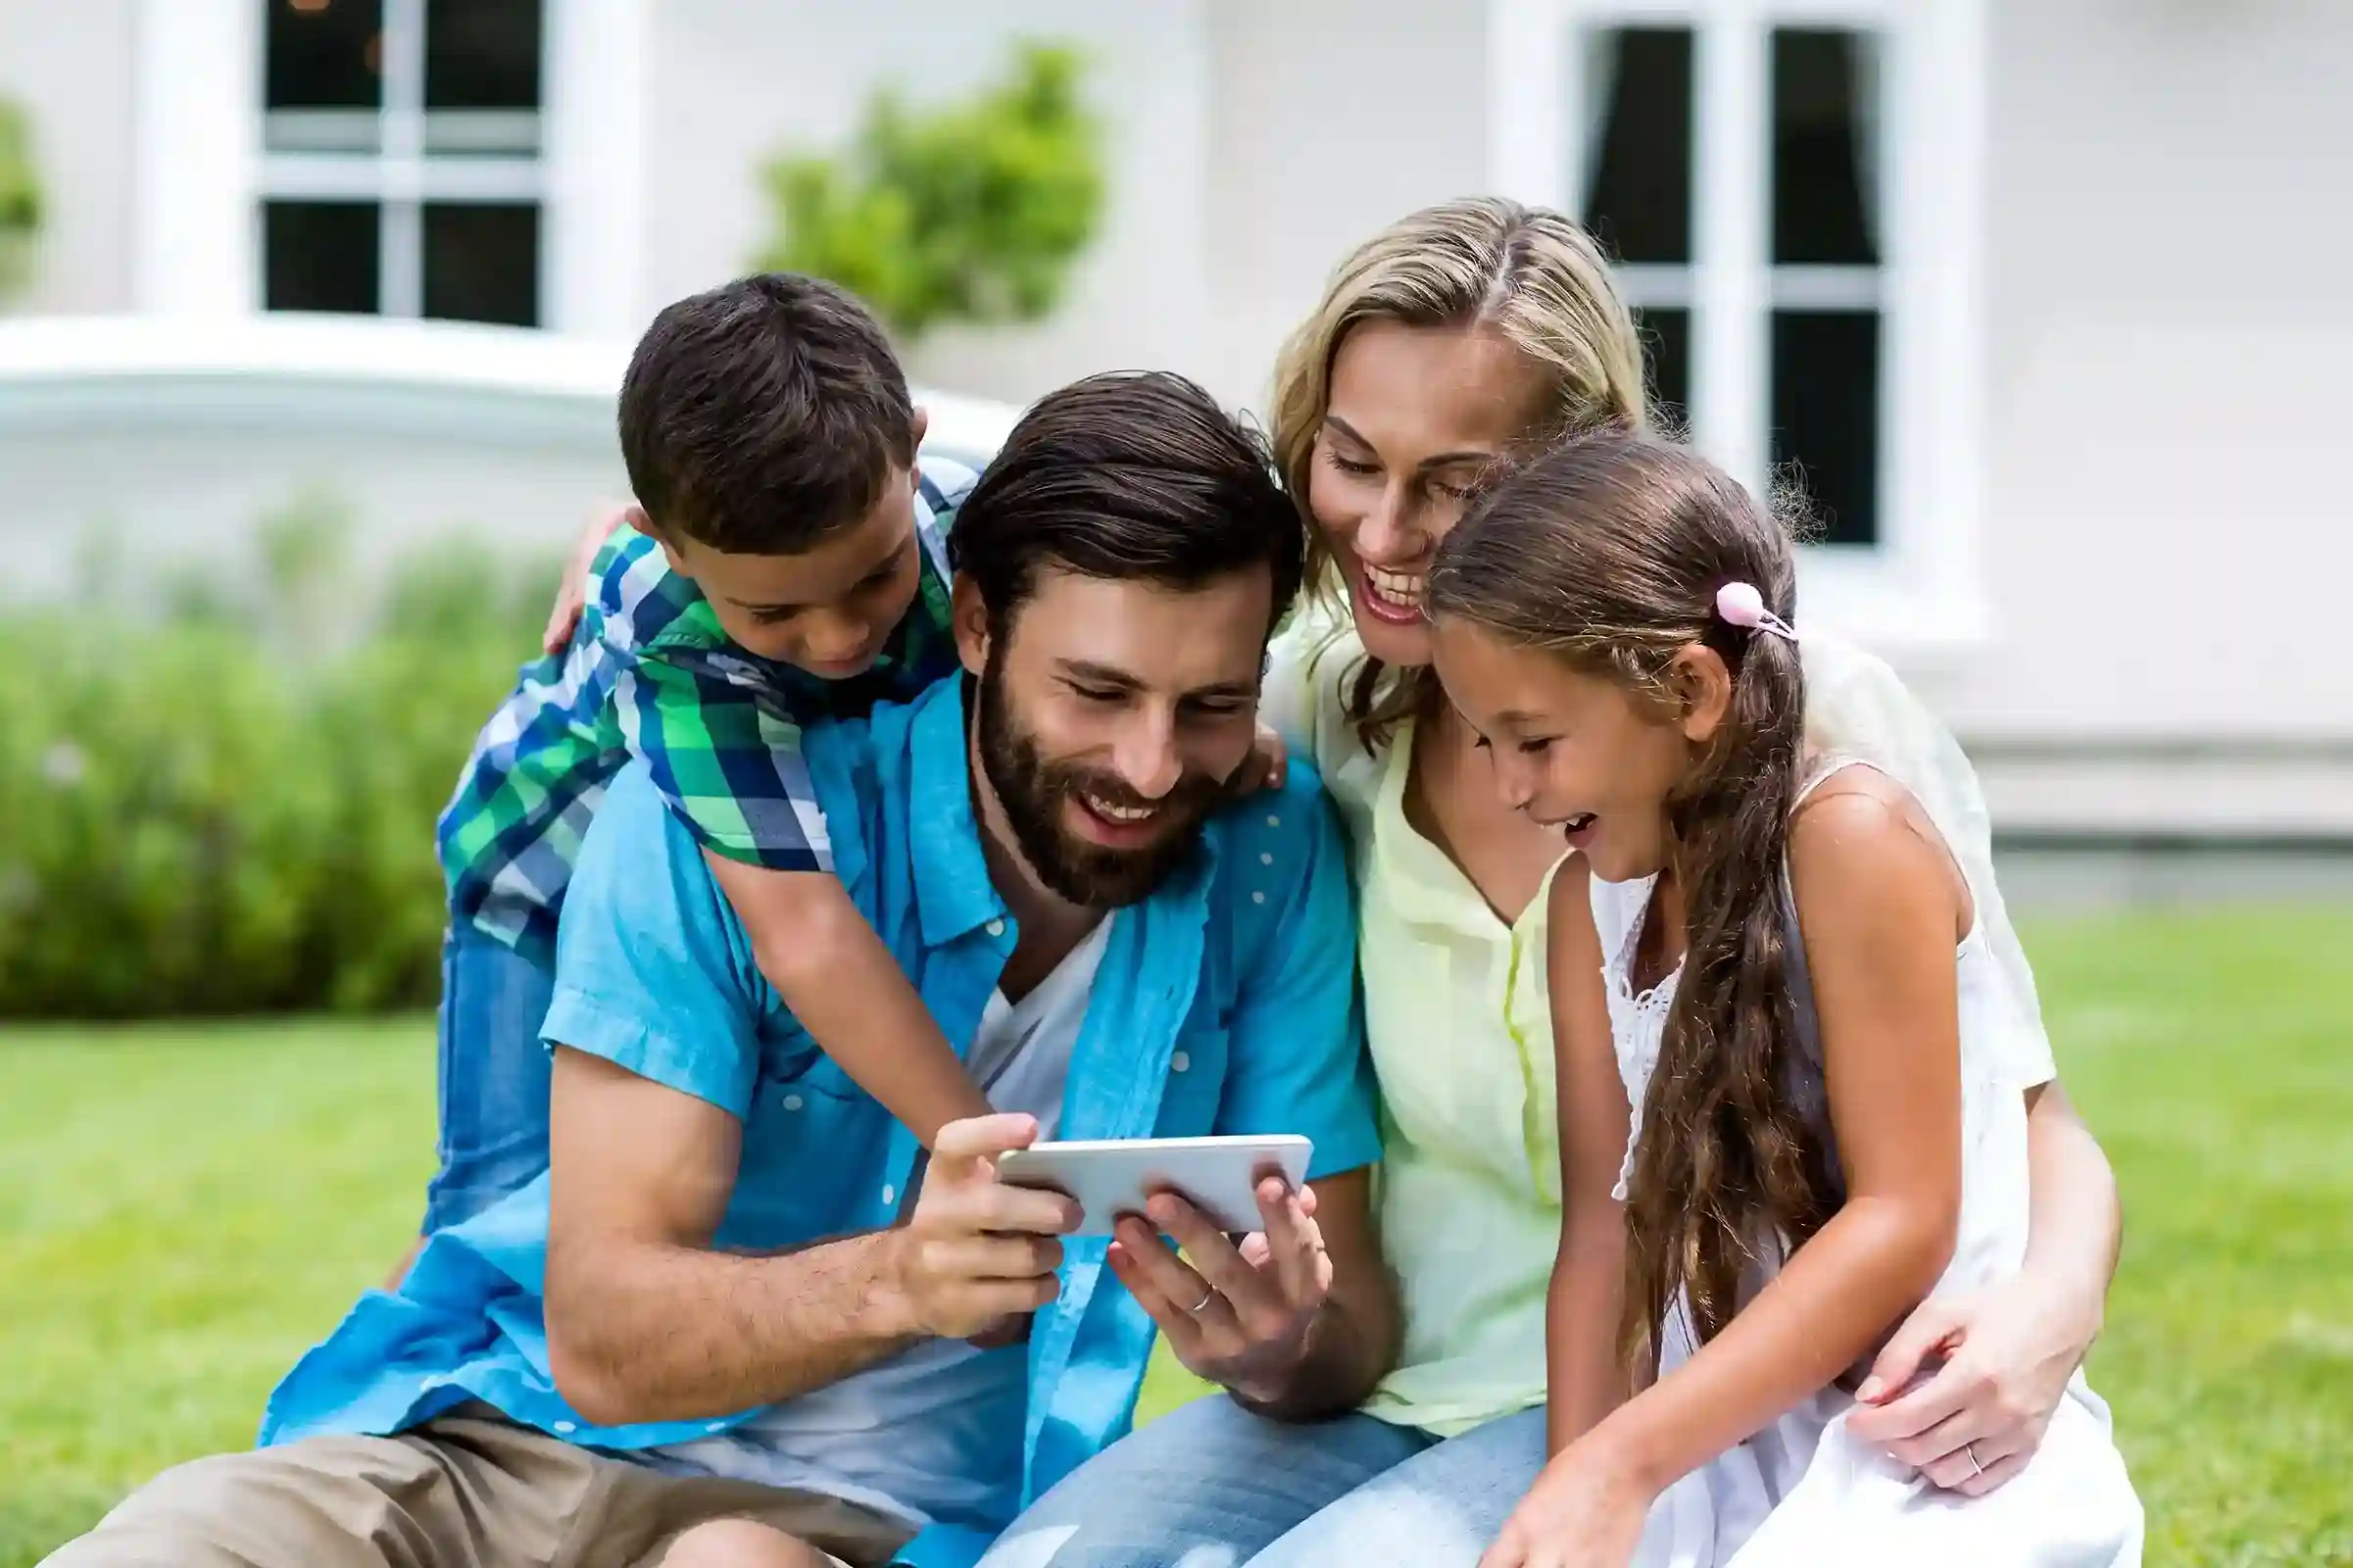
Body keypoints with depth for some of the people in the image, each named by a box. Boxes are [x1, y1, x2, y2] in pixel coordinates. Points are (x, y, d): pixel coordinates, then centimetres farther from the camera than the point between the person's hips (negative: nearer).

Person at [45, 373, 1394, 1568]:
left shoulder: (1270, 864, -2)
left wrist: (1285, 1345, -26)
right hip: (516, 1446, 0)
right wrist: (897, 1278, -36)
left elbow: (1359, 1319, -1)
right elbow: (606, 1339, -16)